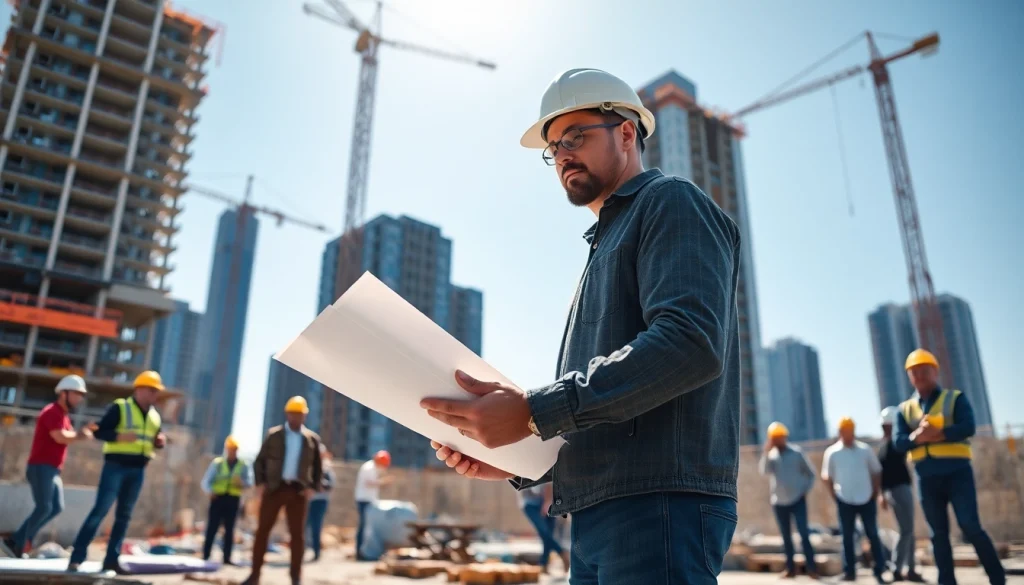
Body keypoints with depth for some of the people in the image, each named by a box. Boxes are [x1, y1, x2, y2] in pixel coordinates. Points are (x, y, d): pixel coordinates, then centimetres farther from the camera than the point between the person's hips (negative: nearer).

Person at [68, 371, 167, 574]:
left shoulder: (155, 416, 13)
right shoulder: (119, 407, -6)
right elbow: (99, 431, -10)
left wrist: (159, 441, -2)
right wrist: (120, 436, -25)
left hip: (138, 470, 6)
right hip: (116, 465, -6)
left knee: (124, 516, 8)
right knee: (100, 510, -9)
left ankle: (111, 559, 13)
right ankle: (76, 557, -2)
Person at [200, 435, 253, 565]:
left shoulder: (243, 466, 6)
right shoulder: (217, 463, 4)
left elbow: (250, 482, -5)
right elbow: (206, 481, 0)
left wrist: (242, 483, -26)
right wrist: (209, 491, -19)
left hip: (233, 500, 1)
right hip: (218, 498, -1)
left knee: (229, 529, 5)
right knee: (212, 528, -1)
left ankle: (227, 558, 10)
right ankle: (205, 556, 5)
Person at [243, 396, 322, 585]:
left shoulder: (312, 439, 6)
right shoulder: (273, 434, 5)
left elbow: (318, 467, 11)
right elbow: (259, 461, 7)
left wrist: (313, 488, -3)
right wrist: (260, 483, -6)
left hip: (298, 491, 0)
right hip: (274, 489, 0)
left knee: (298, 534, 1)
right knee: (262, 530, 1)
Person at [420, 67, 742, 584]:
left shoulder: (671, 204, -1)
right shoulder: (608, 241, 24)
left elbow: (690, 342, -20)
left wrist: (534, 412, -22)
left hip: (657, 506, -9)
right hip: (599, 514, 9)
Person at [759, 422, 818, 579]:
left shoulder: (797, 453, 0)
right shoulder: (771, 456, 3)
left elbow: (810, 473, 7)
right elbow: (765, 471, -14)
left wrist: (805, 490, -4)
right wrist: (766, 452, -21)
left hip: (798, 500, -2)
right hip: (779, 502, 3)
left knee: (804, 533, -10)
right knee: (786, 537, 8)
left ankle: (812, 568, -5)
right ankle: (790, 568, 15)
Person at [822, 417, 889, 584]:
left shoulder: (865, 450, 0)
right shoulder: (832, 453, -3)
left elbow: (876, 472, 8)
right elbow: (827, 477, 3)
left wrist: (876, 492, 2)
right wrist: (834, 495, -2)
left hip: (866, 499, 1)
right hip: (845, 501, -1)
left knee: (873, 535, 6)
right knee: (847, 537, 5)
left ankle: (879, 570, 16)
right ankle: (849, 571, 12)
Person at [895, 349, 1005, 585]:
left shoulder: (955, 398, 3)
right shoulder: (905, 409, 10)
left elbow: (967, 427, -14)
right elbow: (899, 442, -1)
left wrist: (935, 434, -20)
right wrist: (917, 437, -21)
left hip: (957, 473, -3)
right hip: (927, 479, 3)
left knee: (970, 526, -8)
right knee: (939, 534, 7)